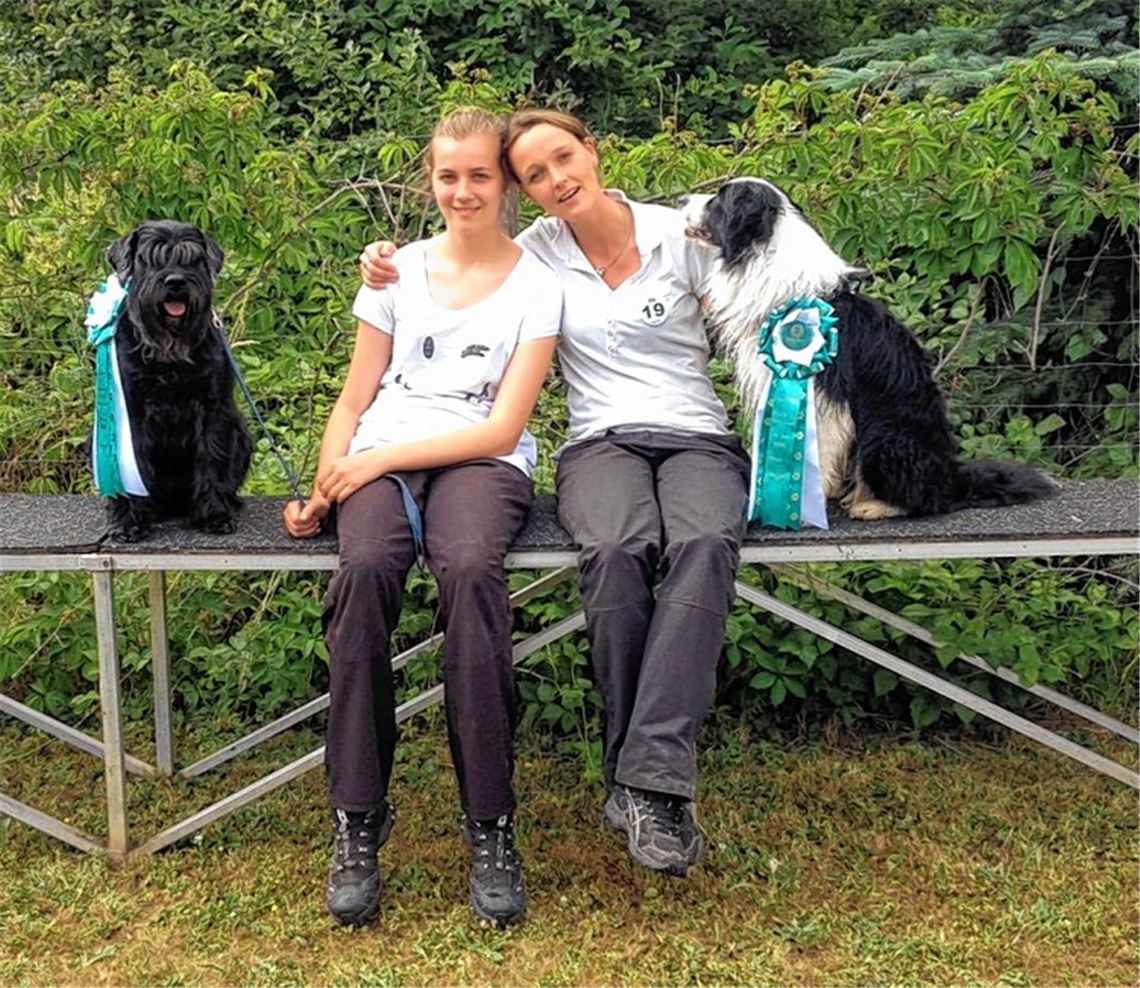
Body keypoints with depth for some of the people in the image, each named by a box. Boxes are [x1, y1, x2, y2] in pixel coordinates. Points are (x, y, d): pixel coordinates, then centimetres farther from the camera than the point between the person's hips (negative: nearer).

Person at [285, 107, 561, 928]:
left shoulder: (535, 283, 7)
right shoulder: (398, 269, 16)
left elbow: (502, 429, -3)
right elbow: (355, 401, 15)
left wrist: (381, 457, -10)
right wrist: (324, 487, -3)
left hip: (481, 463, -2)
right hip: (380, 461, 2)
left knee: (471, 569, -37)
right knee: (365, 567, -34)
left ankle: (491, 823, -27)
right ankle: (358, 818, -23)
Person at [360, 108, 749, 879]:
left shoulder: (680, 236, 6)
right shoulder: (538, 251, 11)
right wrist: (388, 269, 8)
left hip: (697, 437, 0)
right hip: (602, 442, 0)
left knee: (705, 544, -38)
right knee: (616, 550, -38)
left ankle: (652, 779, -41)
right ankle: (645, 779, -28)